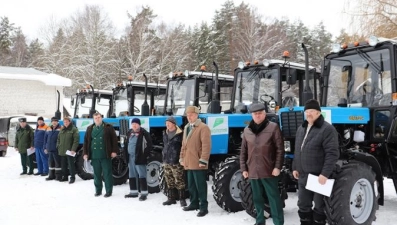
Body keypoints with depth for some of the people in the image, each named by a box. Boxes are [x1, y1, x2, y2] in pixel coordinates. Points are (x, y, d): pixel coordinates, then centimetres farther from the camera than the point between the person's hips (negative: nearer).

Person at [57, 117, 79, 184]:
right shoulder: (62, 130, 14)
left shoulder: (74, 129, -5)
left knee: (71, 165, -2)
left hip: (69, 151, -6)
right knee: (63, 165, 13)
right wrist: (58, 146, 9)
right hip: (62, 151, 6)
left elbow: (76, 140, -12)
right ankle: (64, 177, 24)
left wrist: (73, 149, -19)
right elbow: (58, 139, 22)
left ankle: (72, 177, 6)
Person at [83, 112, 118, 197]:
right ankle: (98, 190, 23)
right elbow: (86, 141, 12)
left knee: (107, 174, 1)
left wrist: (114, 151, -9)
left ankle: (108, 191, 9)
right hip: (94, 156, 4)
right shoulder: (90, 129, 11)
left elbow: (114, 140, -3)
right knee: (97, 174, 11)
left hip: (105, 156, -3)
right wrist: (85, 153, 6)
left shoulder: (108, 127, 0)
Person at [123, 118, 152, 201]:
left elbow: (149, 145, -12)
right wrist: (126, 155, 13)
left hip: (139, 158, -8)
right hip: (130, 157, 8)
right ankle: (133, 192, 26)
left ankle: (144, 193, -1)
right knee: (132, 175, 15)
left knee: (141, 176, -5)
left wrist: (144, 155, -14)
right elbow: (126, 144, 22)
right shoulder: (129, 132, 13)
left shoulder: (144, 133, -11)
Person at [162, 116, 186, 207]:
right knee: (169, 181, 13)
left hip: (176, 162, -7)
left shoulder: (180, 134, -9)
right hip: (166, 161, 7)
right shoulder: (165, 134, 13)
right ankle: (171, 198, 22)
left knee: (179, 181, -3)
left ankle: (182, 199, 7)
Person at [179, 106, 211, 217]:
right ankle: (194, 204, 29)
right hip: (189, 163, 9)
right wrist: (182, 158, 19)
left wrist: (203, 160, -21)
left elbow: (206, 145, -17)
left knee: (200, 186, -2)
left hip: (198, 163, -8)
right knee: (191, 185, 17)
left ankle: (203, 207, 6)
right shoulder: (186, 127, 17)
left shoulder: (203, 127, -11)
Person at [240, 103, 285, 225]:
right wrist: (244, 168, 7)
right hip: (253, 171, 4)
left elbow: (280, 149, -6)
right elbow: (243, 151, 11)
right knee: (257, 198, 15)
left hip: (269, 171, -4)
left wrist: (278, 167, -11)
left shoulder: (273, 127, -5)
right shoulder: (247, 130, 8)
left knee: (274, 198, 3)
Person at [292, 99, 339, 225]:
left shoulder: (327, 129, -13)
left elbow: (332, 153, -19)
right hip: (303, 175, 7)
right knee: (303, 205, 16)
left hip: (319, 176, -7)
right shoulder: (301, 129, 12)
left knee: (319, 206, 8)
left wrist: (325, 174, -24)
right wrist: (295, 167, 13)